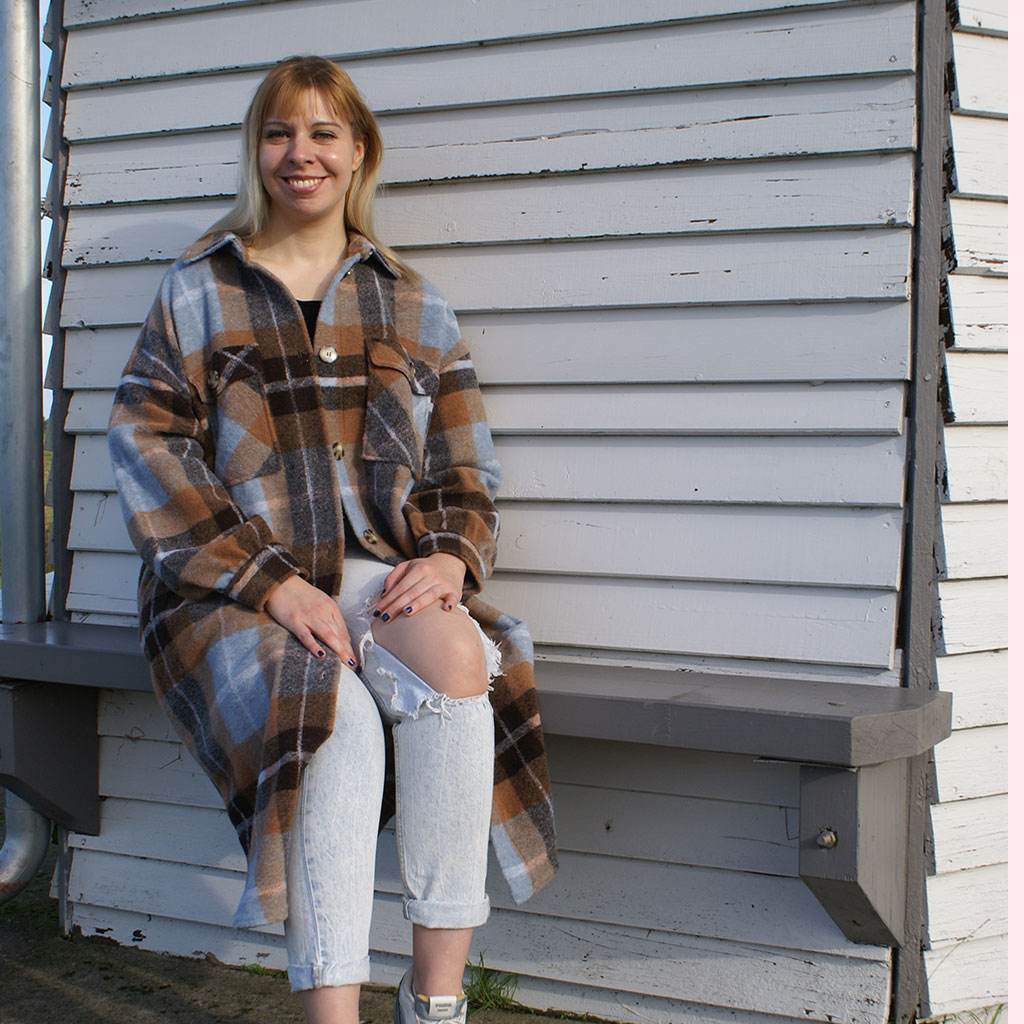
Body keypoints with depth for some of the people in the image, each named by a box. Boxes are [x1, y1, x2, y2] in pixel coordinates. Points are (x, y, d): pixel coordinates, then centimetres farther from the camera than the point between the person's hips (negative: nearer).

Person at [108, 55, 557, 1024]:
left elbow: (464, 464, 15)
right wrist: (270, 580, -14)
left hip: (383, 571, 2)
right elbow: (147, 446, -1)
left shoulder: (412, 304, 18)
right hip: (231, 584, -2)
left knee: (459, 662, -32)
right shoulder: (198, 289, 11)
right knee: (342, 716, -33)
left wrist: (452, 554, -9)